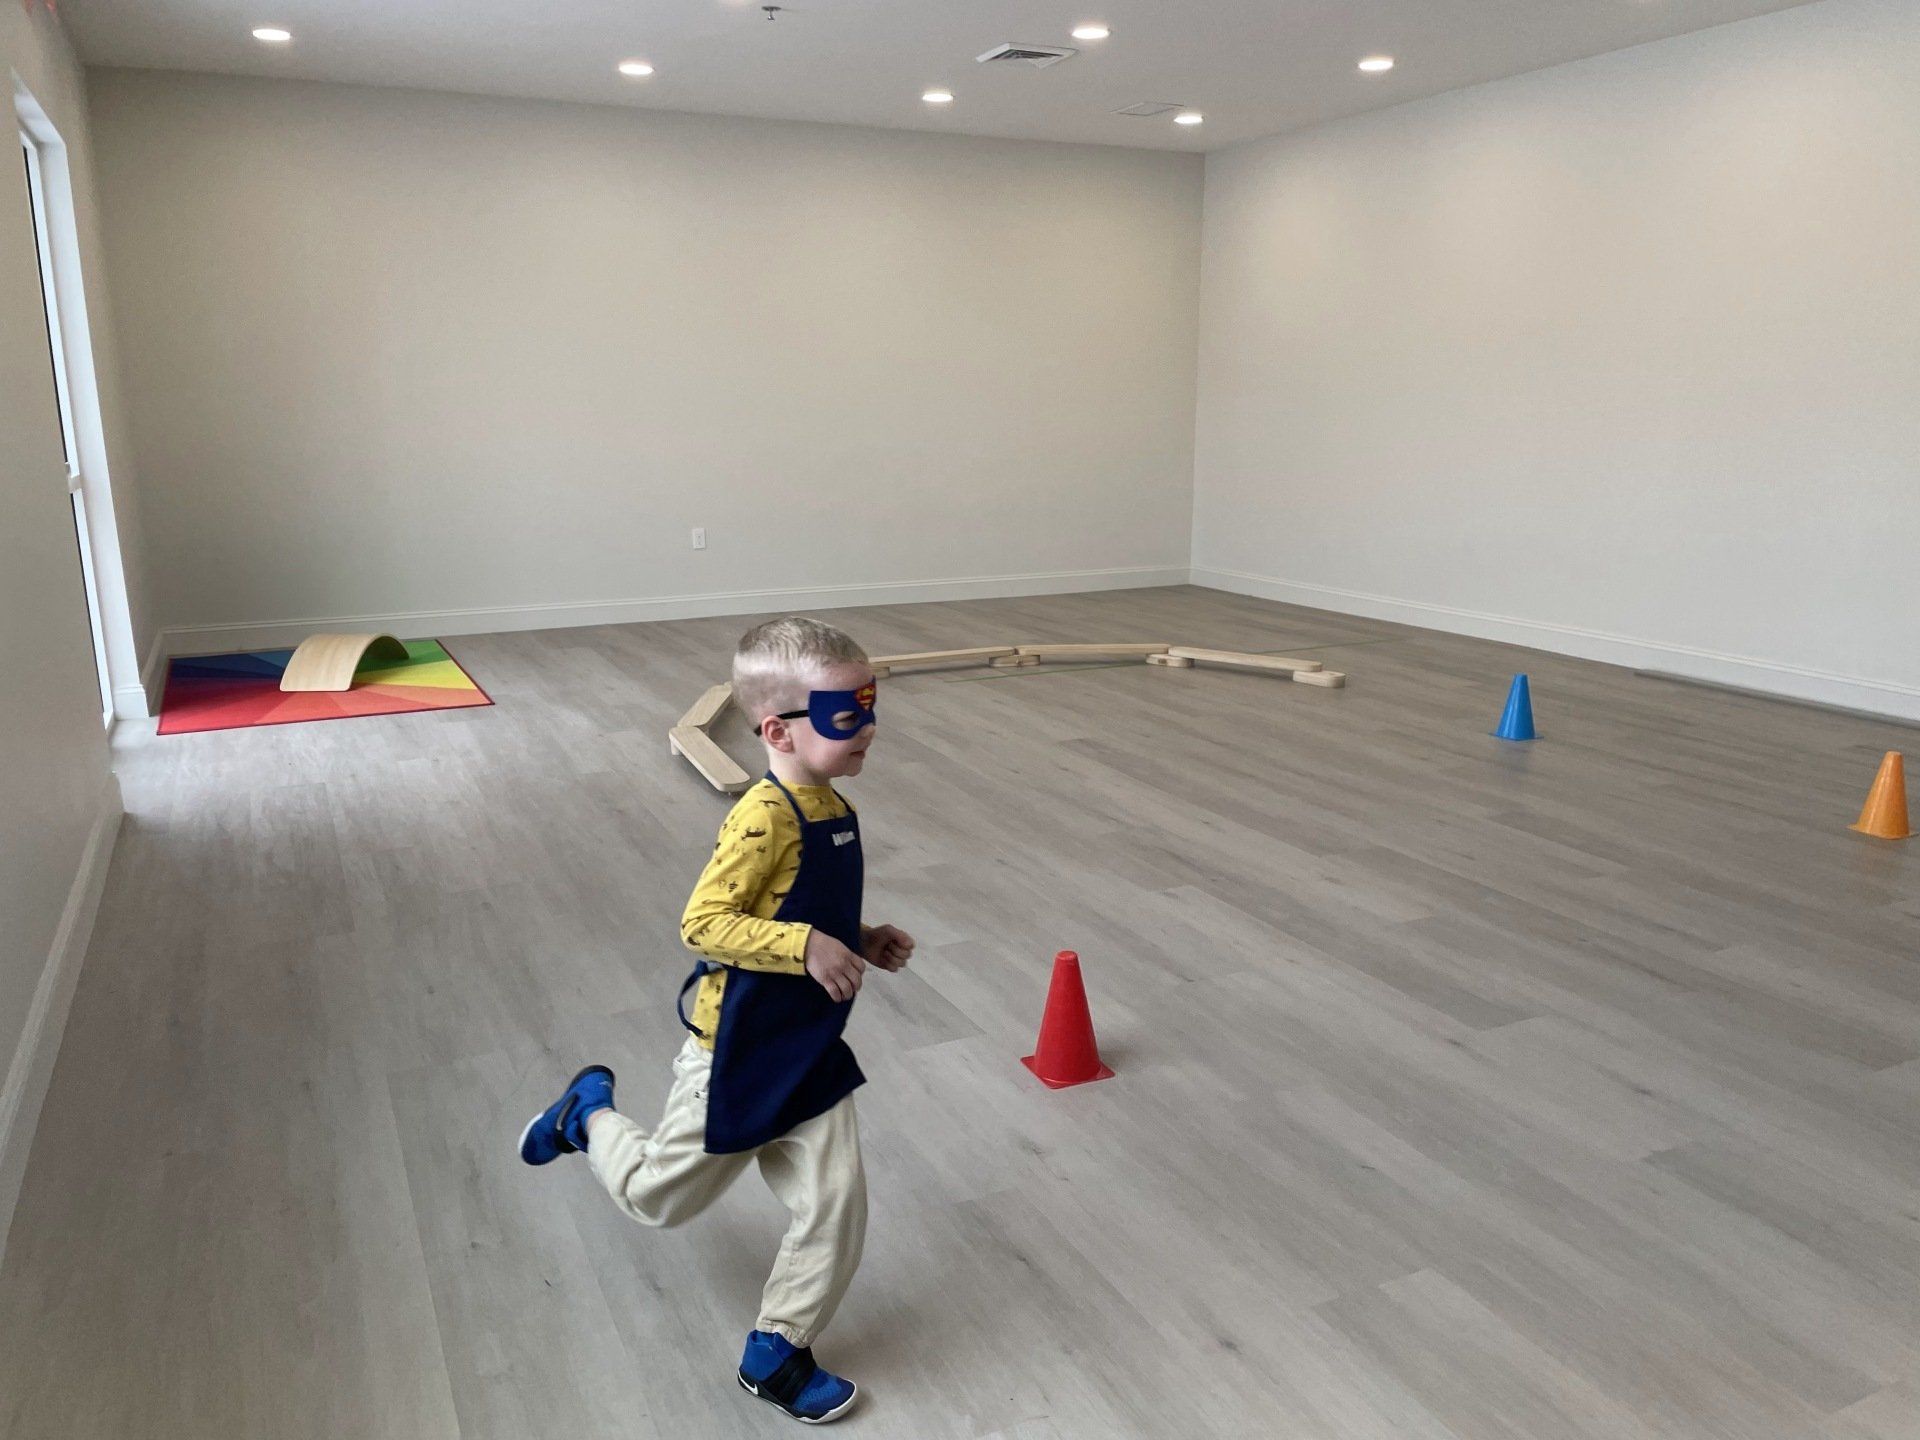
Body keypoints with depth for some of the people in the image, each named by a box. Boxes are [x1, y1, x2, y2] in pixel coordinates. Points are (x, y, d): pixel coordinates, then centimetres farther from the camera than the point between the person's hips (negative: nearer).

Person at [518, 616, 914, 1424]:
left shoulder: (834, 811, 2)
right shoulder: (766, 818, -26)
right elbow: (702, 924, -29)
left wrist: (862, 942, 1)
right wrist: (807, 946, -33)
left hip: (811, 1054, 7)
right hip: (740, 1054, -7)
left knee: (837, 1209, 4)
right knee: (660, 1196, 16)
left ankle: (776, 1353, 25)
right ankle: (588, 1112, 44)